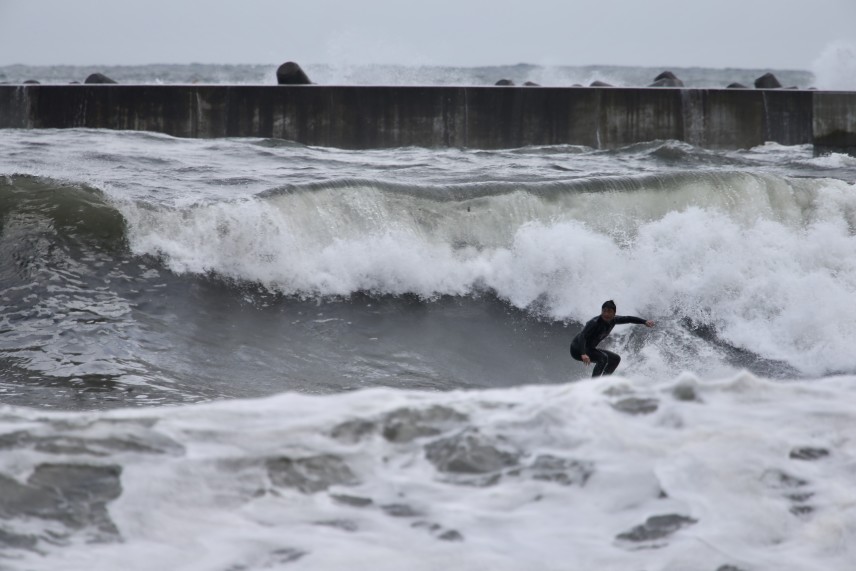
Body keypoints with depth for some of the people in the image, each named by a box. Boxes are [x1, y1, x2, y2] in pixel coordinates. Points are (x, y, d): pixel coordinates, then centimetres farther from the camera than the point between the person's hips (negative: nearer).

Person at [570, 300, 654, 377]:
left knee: (616, 359, 11)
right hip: (578, 349, -9)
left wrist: (645, 321, 6)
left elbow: (628, 319, 12)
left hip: (589, 349, 9)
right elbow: (582, 336, -38)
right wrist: (583, 354, -53)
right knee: (603, 357, -30)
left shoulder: (613, 320, -4)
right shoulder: (595, 322, -28)